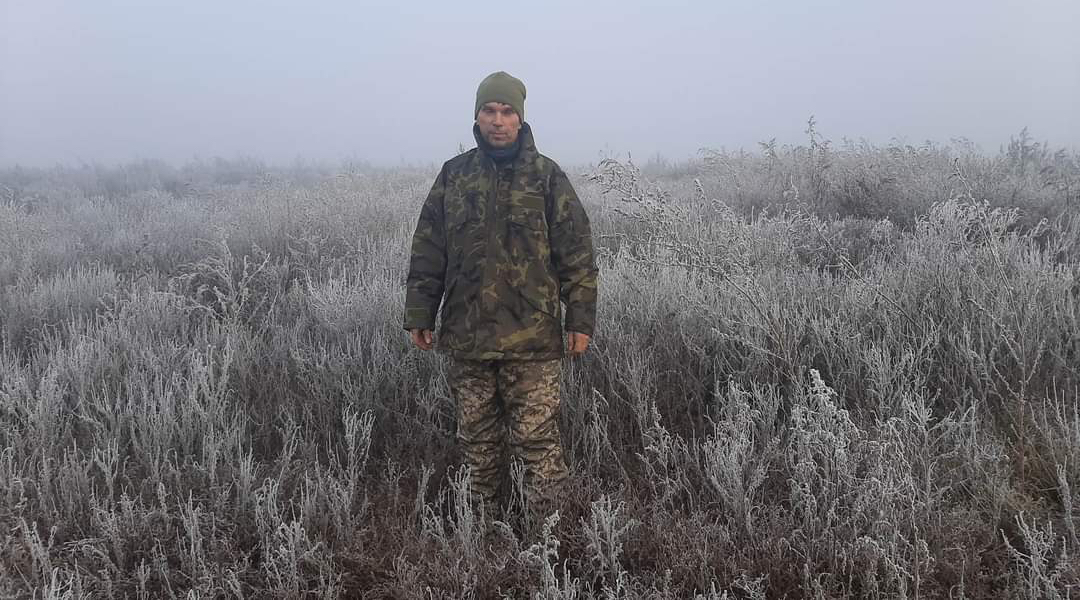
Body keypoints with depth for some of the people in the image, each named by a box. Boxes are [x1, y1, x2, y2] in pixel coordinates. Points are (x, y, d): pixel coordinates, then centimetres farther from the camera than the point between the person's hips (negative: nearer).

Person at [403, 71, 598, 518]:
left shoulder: (547, 176, 1)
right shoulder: (454, 175, 8)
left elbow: (577, 255, 0)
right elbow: (427, 254, 10)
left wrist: (581, 320, -4)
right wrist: (419, 315, 6)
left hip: (532, 339, -3)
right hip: (466, 336, 3)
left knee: (537, 439, -2)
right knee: (477, 439, 13)